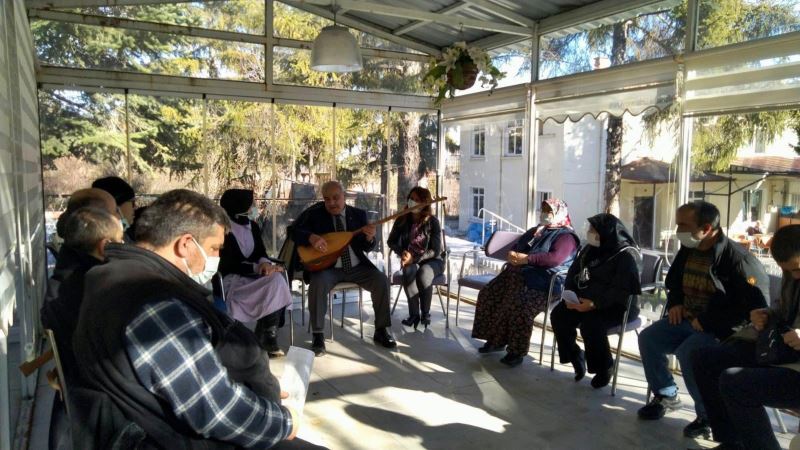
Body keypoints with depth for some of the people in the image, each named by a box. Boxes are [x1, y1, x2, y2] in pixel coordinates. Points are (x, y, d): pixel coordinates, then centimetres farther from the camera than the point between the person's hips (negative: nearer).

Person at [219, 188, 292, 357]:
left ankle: (266, 338, -15)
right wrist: (258, 267, -25)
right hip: (231, 280, -7)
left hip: (251, 276, 7)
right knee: (275, 283, -26)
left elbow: (261, 252, 8)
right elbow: (229, 265, -17)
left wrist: (265, 262, -17)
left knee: (277, 279, -23)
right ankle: (266, 339, -14)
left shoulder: (253, 226, 10)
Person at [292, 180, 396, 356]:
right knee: (318, 283, -34)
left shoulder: (358, 214, 5)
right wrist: (312, 237, -27)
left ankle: (381, 330, -3)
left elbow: (367, 248, 5)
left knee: (381, 280, -18)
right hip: (328, 267, -2)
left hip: (357, 267, 3)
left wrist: (369, 237, -20)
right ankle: (318, 335, -20)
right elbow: (294, 230, -7)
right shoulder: (315, 212, -1)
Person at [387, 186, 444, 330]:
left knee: (423, 274, -36)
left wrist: (414, 258, -24)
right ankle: (414, 313, -28)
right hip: (410, 261, 2)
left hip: (432, 261, -2)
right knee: (409, 271, -34)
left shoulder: (433, 222, -11)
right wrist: (402, 253, -10)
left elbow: (435, 251, -14)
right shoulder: (402, 220, -1)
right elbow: (391, 241, 10)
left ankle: (425, 313, -17)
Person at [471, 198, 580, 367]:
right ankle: (495, 340, 0)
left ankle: (517, 351, -19)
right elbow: (517, 247, 23)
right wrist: (513, 255, -2)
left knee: (519, 304, -34)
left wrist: (527, 258, -19)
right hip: (518, 275, 8)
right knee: (488, 295, -11)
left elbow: (556, 258, -17)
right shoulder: (535, 231, 27)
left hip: (543, 282, -8)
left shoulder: (565, 236, 1)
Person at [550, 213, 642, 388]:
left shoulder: (626, 254, -13)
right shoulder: (590, 250, 9)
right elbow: (573, 274, 11)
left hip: (619, 305, -7)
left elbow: (621, 290, -22)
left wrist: (595, 304, -34)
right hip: (587, 300, 7)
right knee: (558, 314, -15)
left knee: (590, 322, -33)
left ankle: (603, 370, -9)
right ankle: (576, 359, 0)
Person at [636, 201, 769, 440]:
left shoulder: (737, 258, -20)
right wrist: (675, 303, 3)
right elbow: (673, 282, 25)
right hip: (687, 320, 8)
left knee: (688, 352, -31)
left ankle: (709, 416, -10)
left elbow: (756, 304, -23)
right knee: (648, 338, -6)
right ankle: (666, 395, 14)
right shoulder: (687, 251, 5)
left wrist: (708, 322, -24)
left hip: (722, 329, -8)